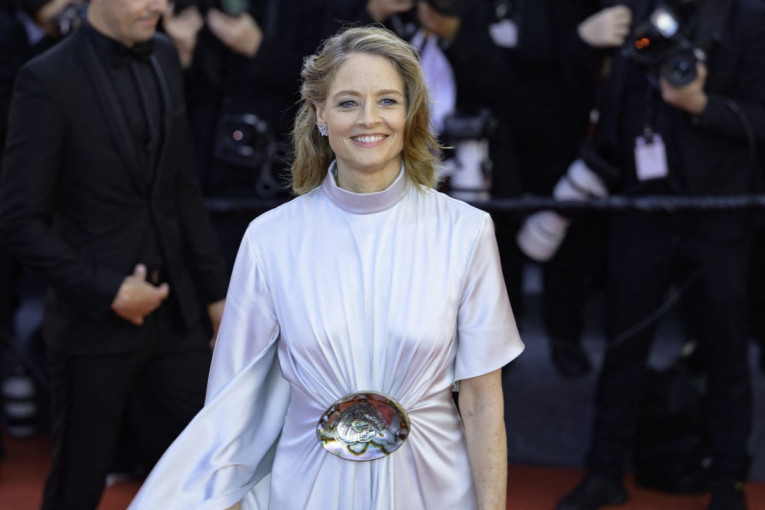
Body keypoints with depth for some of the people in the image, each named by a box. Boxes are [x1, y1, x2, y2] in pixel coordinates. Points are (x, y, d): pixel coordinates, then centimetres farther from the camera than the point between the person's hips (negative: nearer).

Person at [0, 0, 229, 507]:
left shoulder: (164, 58, 6)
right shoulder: (47, 80, -15)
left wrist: (217, 290, 11)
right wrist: (108, 293, -17)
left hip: (175, 313, 6)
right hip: (95, 326, -6)